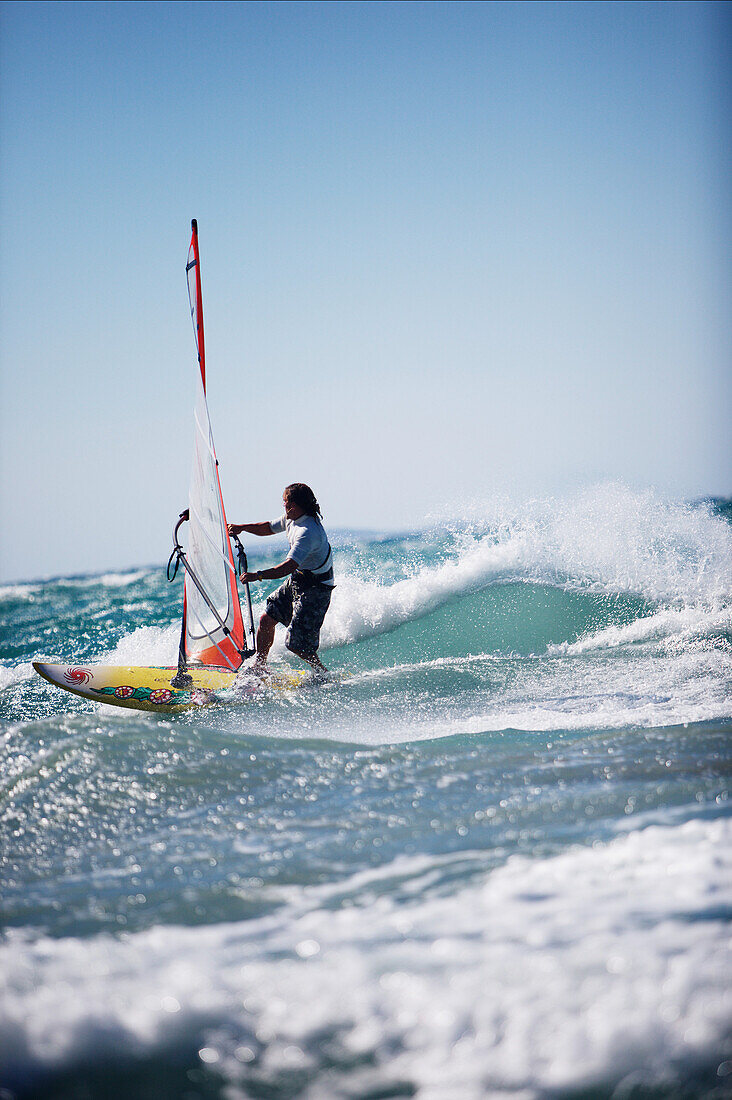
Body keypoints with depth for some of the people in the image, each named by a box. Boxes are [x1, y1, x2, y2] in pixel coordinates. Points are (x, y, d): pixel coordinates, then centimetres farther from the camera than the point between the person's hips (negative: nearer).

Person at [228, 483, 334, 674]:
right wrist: (242, 527, 7)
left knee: (296, 644, -9)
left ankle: (323, 674, 14)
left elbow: (289, 566, -40)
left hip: (315, 590, -9)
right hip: (296, 580, 9)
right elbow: (269, 528, 19)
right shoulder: (292, 518, -1)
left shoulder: (308, 532, -31)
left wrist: (258, 576, -47)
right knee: (267, 618, 8)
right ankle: (259, 666, 24)